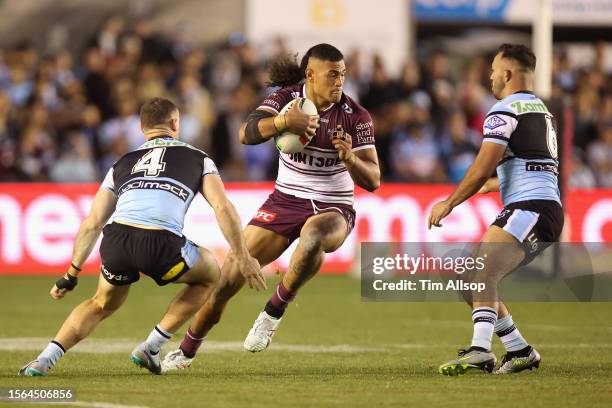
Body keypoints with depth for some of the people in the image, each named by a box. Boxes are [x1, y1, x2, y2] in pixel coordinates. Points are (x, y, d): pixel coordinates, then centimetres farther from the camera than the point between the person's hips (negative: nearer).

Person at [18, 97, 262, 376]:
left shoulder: (122, 164, 30)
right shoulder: (197, 159, 23)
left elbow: (92, 224, 28)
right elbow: (223, 208, 9)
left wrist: (72, 274, 34)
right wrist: (241, 256, 13)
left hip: (115, 240, 4)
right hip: (162, 245, -4)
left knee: (103, 304, 33)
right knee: (209, 275, 28)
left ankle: (45, 360, 14)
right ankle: (150, 348, 20)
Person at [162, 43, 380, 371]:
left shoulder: (356, 116, -10)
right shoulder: (287, 98, -8)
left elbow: (372, 180, -11)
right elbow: (247, 134, -24)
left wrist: (350, 157, -32)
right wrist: (283, 121, -42)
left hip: (332, 210, -2)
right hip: (285, 201, 2)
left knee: (313, 239, -41)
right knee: (229, 278, -6)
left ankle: (274, 311, -20)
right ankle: (186, 351, 16)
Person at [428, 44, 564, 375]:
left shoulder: (504, 111, -6)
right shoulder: (540, 109, 25)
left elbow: (483, 168, -14)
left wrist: (449, 203, -3)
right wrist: (491, 185, 50)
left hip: (530, 208, -10)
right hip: (546, 209, 10)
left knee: (483, 274, -27)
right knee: (470, 281, 12)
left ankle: (480, 351, -46)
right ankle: (520, 351, 13)